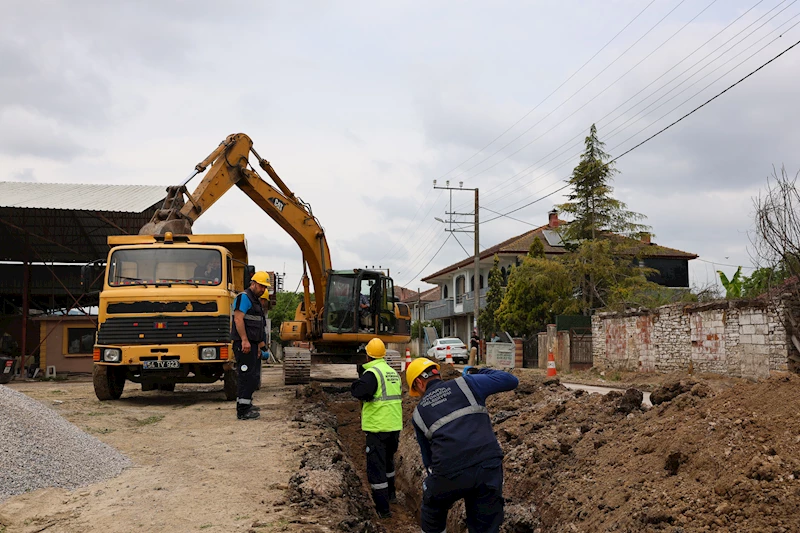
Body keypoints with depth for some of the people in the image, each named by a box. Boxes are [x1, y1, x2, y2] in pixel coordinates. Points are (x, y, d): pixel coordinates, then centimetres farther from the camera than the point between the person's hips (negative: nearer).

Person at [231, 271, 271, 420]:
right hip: (244, 343, -10)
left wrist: (260, 342, 25)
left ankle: (245, 404, 28)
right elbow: (238, 319, -20)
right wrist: (245, 340, -25)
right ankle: (242, 411, -11)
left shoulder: (256, 301, 22)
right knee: (248, 375, -12)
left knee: (251, 375, 17)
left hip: (251, 344, 10)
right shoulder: (244, 298, -10)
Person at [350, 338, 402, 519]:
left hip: (378, 428, -8)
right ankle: (390, 494, 42)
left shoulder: (372, 372, -16)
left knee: (376, 468, -2)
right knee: (388, 460, 27)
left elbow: (358, 391, -28)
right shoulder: (393, 372, 10)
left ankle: (383, 509, -2)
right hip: (394, 426, 8)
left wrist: (357, 383, -7)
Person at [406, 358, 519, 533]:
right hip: (488, 468, 0)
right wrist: (479, 372, 30)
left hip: (449, 474, 0)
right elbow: (511, 380, 14)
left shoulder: (419, 413, 19)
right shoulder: (466, 384, 13)